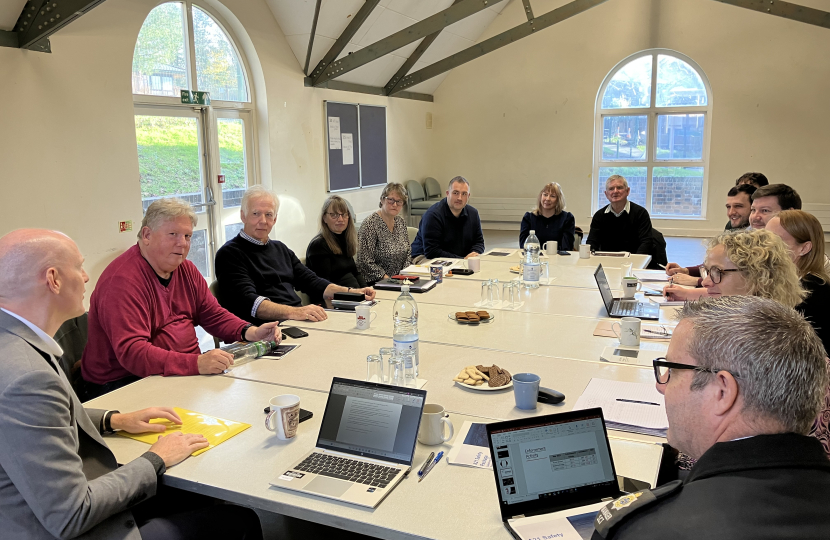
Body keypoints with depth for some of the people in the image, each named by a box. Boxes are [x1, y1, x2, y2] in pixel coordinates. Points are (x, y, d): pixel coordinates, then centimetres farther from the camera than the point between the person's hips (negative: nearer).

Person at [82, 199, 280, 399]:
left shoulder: (186, 269, 10)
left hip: (187, 371, 8)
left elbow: (214, 315, 16)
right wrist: (196, 364, -40)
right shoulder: (123, 279, -19)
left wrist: (251, 332, -5)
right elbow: (131, 352, -29)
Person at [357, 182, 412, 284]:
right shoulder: (371, 223, -12)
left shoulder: (401, 221, 10)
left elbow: (408, 253, 17)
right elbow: (365, 262, -16)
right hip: (374, 283, -8)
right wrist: (386, 278, -19)